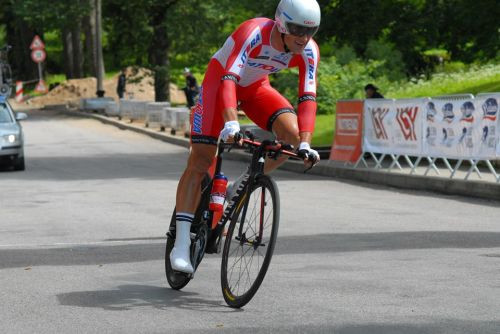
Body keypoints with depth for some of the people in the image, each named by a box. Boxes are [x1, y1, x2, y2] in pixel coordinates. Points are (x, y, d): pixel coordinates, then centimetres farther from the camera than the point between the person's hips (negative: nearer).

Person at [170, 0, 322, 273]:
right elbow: (228, 78, -44)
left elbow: (307, 97, -23)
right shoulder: (254, 33, -35)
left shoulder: (308, 51, -21)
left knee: (292, 134, -21)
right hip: (220, 80, -5)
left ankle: (239, 189, 0)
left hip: (255, 87, 5)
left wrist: (304, 143, -36)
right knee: (200, 161, -13)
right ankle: (181, 243, -14)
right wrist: (231, 121, -58)